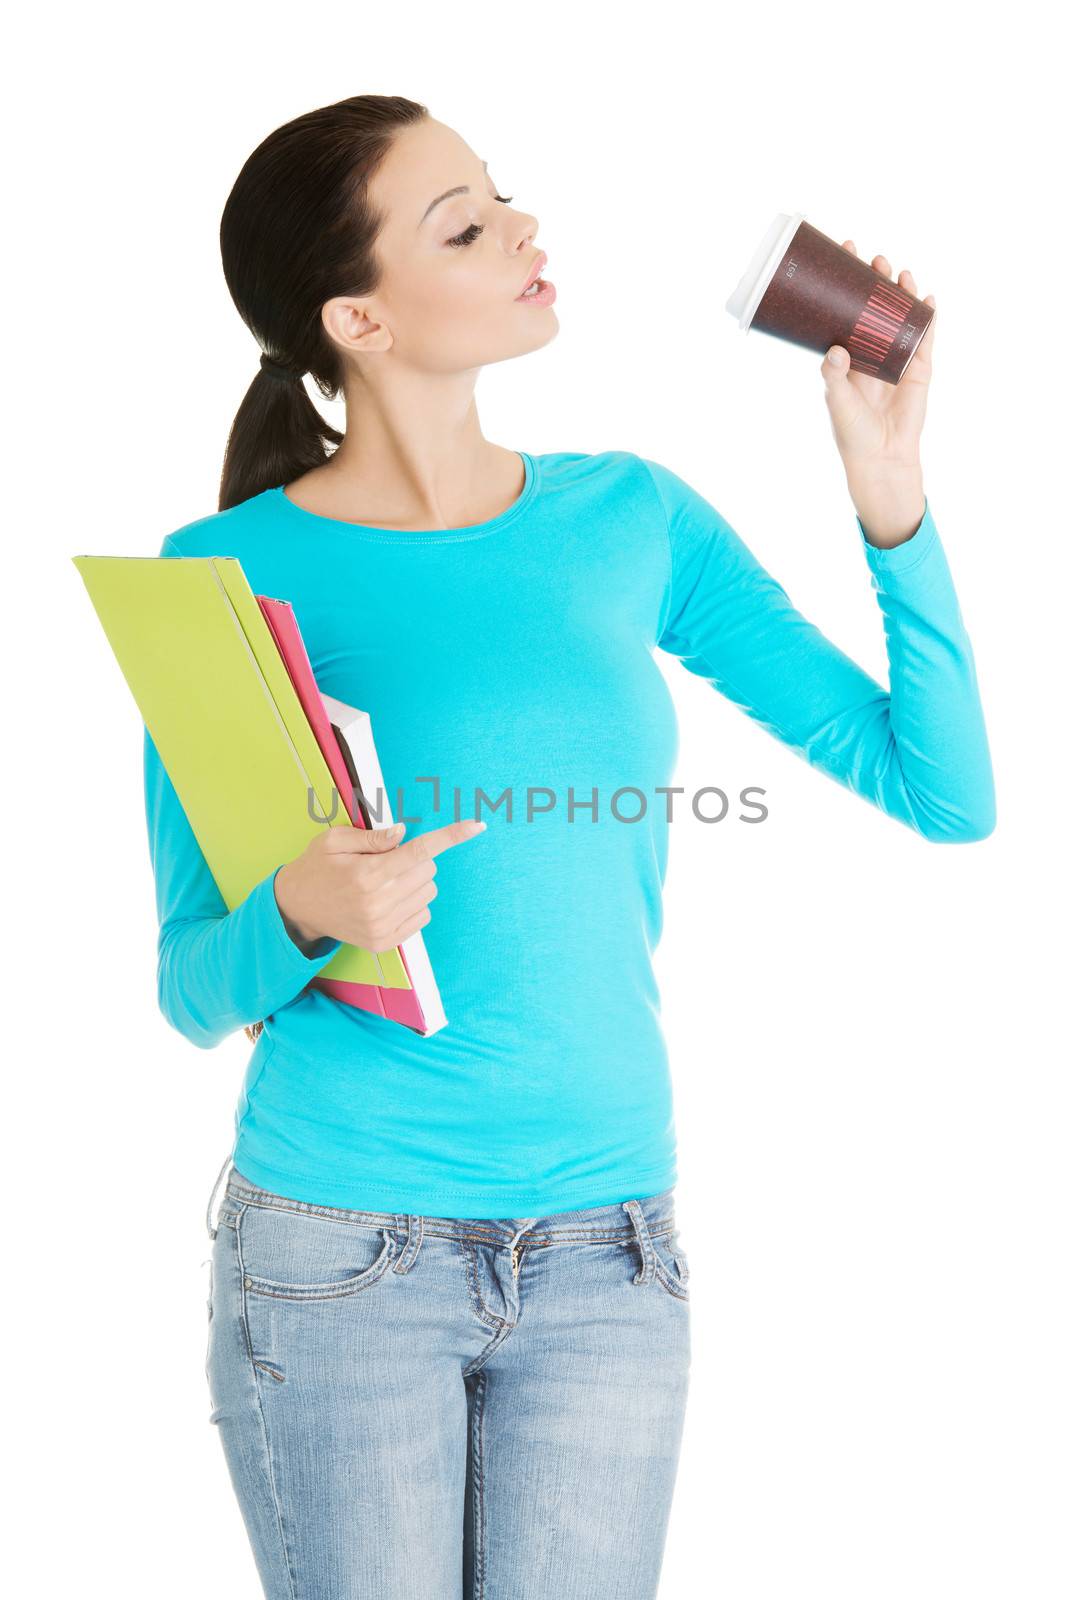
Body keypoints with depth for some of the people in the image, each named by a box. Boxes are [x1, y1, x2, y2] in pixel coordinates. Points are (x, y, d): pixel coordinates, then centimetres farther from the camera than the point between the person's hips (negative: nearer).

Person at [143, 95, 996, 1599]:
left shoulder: (631, 518, 3)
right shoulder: (236, 572, -6)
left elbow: (944, 792, 2)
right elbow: (196, 992, -4)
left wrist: (890, 493, -6)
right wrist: (304, 912, -25)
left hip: (607, 1259, 3)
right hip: (337, 1252, -3)